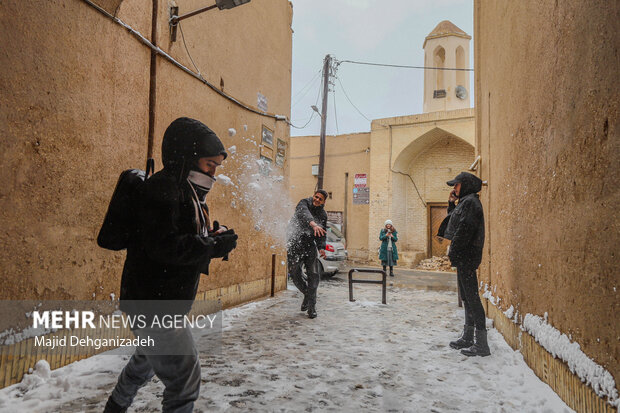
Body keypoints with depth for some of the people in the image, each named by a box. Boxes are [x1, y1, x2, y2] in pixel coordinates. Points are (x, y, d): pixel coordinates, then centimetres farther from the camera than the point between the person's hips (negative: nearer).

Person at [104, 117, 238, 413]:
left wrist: (214, 242, -3)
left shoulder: (189, 192, 11)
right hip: (153, 303, -11)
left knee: (145, 362, 32)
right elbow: (165, 246, -31)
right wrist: (213, 247, -25)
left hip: (167, 301, 11)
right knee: (185, 378, -5)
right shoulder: (162, 189, -20)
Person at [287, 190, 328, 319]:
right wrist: (313, 224, -49)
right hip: (295, 244, -3)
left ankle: (311, 306, 2)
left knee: (313, 275, -6)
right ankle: (307, 294, 23)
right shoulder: (304, 203, -5)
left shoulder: (323, 215, 9)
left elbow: (321, 235, 13)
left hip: (310, 245, 3)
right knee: (295, 273, -3)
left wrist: (321, 247, -6)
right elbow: (303, 213, -29)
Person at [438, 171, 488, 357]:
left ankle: (481, 344, -2)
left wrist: (453, 251, -17)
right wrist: (451, 204, 18)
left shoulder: (470, 202, -13)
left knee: (471, 297, -8)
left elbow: (464, 230, -20)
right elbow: (454, 222, 26)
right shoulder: (465, 202, 18)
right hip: (463, 257, 11)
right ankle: (467, 337, 25)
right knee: (467, 297, 15)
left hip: (466, 256, -11)